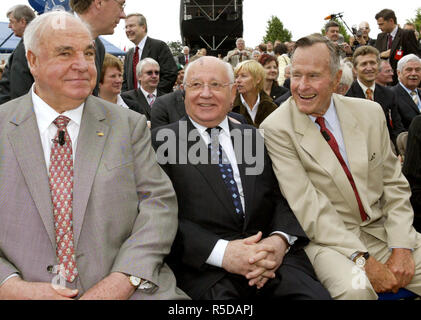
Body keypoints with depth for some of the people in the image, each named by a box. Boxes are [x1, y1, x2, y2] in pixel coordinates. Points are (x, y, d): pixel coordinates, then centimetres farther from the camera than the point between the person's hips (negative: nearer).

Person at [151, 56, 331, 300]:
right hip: (204, 267, -2)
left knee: (316, 294, -23)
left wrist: (280, 239, -10)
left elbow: (281, 197, 11)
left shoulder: (255, 138, 16)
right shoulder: (162, 141, 5)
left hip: (271, 259, 3)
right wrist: (221, 252, -17)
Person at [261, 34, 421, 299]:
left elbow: (394, 184, 7)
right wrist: (362, 259, -20)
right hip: (328, 237, -4)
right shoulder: (276, 128, -10)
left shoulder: (370, 113, 3)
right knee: (354, 287, -31)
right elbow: (305, 206, -15)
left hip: (382, 228, 4)